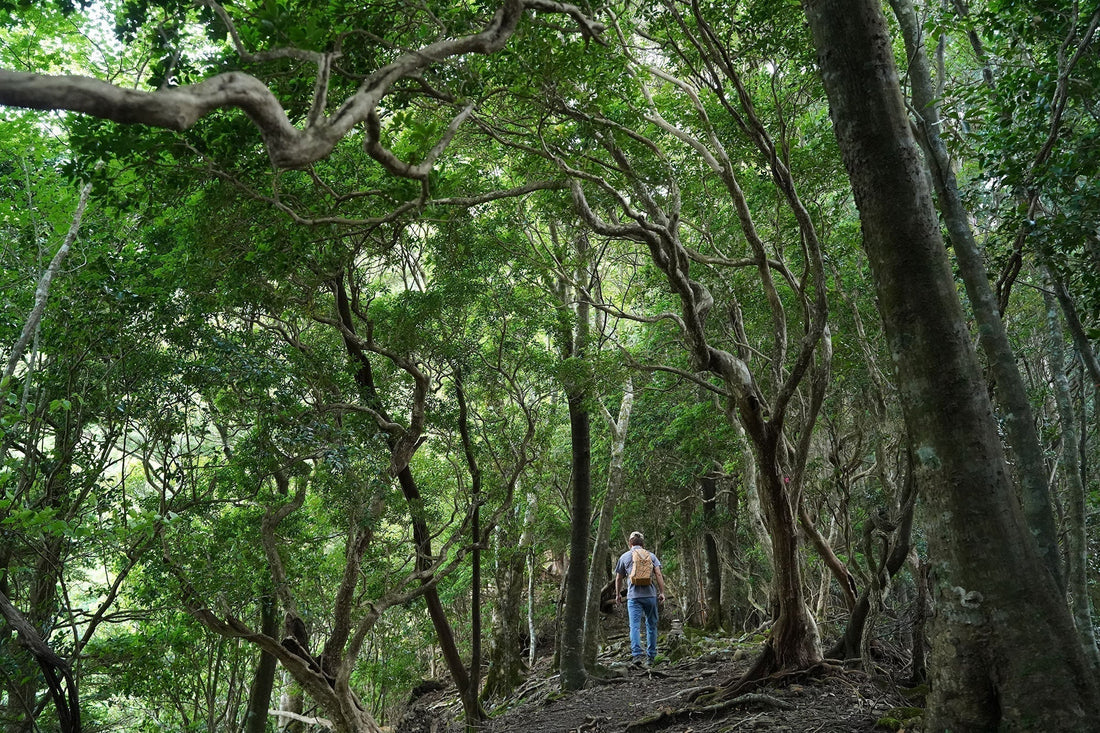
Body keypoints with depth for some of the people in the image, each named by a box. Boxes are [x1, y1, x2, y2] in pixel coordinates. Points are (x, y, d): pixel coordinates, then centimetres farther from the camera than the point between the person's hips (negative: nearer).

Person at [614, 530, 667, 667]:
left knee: (634, 626, -5)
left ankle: (637, 654, -20)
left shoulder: (624, 557, 9)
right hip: (650, 594, 1)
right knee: (651, 625, 11)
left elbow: (618, 578, 13)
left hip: (633, 596, -1)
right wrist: (662, 592, 3)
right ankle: (651, 657, 15)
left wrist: (618, 594, 25)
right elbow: (658, 574, 0)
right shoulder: (650, 555, 9)